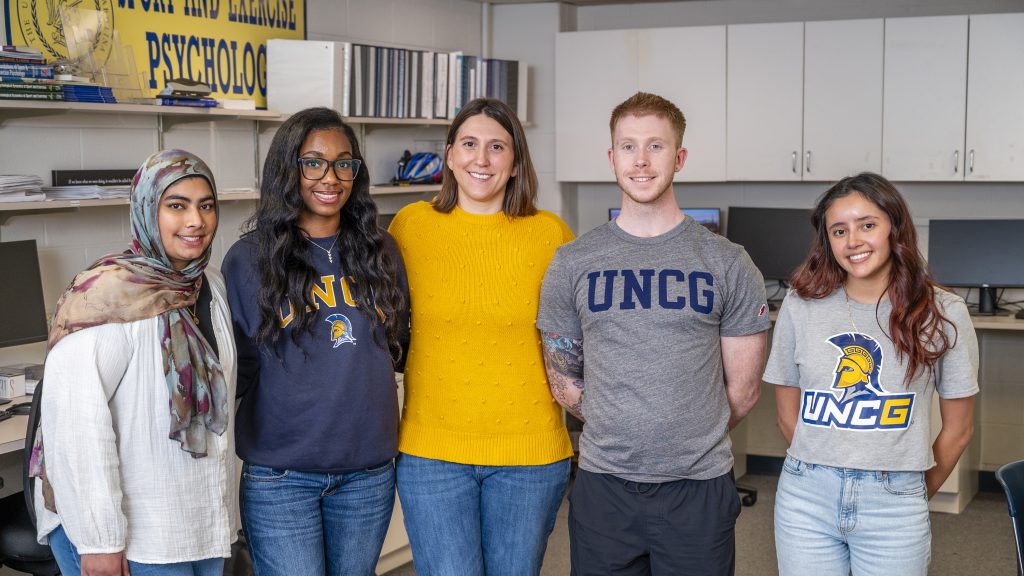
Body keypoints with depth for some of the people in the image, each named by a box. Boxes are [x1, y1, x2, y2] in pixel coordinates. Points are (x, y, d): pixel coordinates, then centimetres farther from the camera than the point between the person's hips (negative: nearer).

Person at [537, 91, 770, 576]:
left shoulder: (728, 264, 0)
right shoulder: (572, 263, 3)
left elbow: (742, 391, 4)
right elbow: (564, 382, 8)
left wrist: (690, 441, 8)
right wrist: (618, 437, 7)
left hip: (699, 488, -1)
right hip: (602, 486, 1)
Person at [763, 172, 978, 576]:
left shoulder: (942, 313, -4)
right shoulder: (800, 306, -1)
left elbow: (957, 430, 4)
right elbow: (788, 415, 7)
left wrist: (916, 495, 10)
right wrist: (822, 469, 8)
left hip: (895, 502, -1)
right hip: (806, 498, 1)